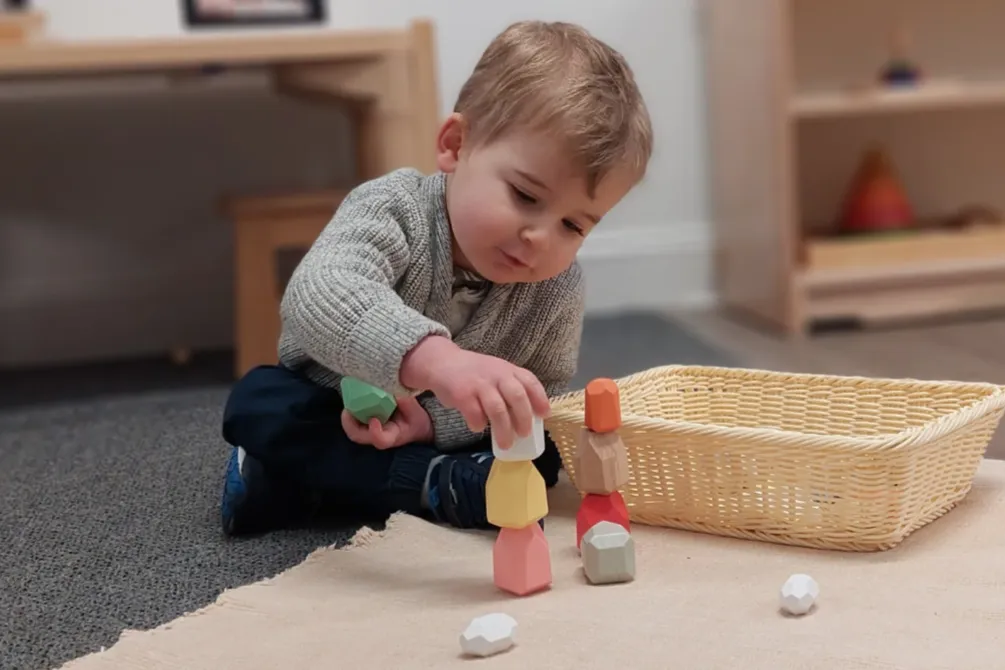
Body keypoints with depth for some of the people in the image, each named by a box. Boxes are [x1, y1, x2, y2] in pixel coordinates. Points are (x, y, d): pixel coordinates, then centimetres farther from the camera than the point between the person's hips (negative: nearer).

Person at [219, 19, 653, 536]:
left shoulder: (557, 289, -21)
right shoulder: (394, 210, -34)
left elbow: (545, 391, -15)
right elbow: (319, 296, -54)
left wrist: (435, 421, -32)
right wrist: (433, 359, -74)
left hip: (443, 433, 2)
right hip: (328, 416, -1)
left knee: (543, 448, -20)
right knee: (259, 404, -27)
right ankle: (437, 485, -29)